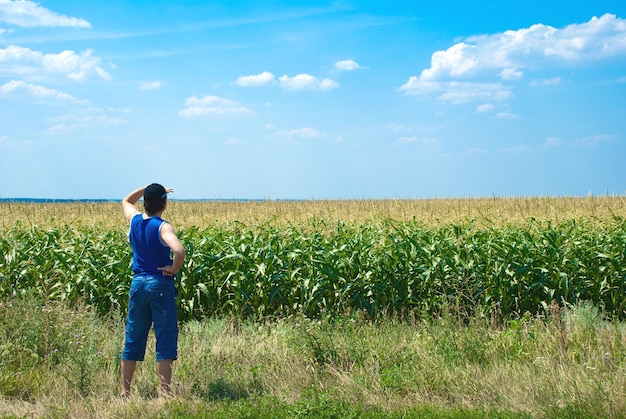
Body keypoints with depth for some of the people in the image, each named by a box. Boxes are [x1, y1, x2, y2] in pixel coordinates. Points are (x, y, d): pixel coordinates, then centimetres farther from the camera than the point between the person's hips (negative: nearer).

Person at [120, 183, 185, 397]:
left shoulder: (134, 220, 2)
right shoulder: (163, 227, -15)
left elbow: (126, 201, 26)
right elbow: (179, 251, -33)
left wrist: (149, 188, 18)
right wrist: (174, 268, -15)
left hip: (138, 283, 6)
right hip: (160, 284, -6)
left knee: (133, 339, 13)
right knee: (165, 340, 1)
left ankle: (124, 391, 20)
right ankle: (164, 391, 1)